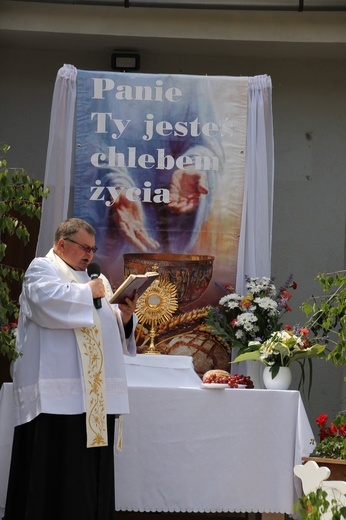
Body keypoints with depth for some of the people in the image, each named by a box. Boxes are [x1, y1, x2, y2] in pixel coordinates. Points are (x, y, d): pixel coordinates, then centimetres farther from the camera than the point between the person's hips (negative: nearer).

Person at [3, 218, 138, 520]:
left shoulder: (94, 278, 26)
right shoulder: (42, 269, 4)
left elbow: (110, 329, 22)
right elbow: (47, 301, -19)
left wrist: (125, 316, 1)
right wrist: (87, 292, -7)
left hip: (95, 393, 8)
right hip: (58, 391, -7)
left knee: (93, 469, 6)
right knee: (57, 467, -10)